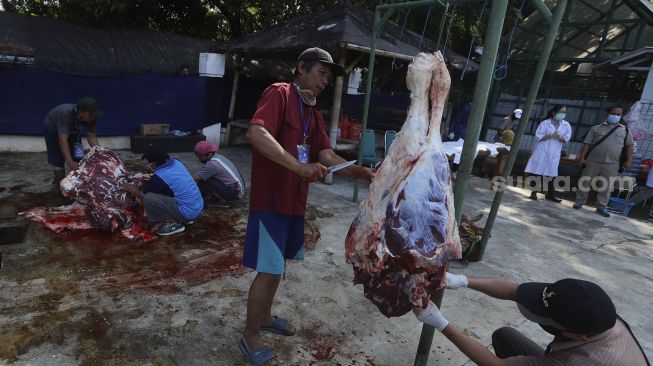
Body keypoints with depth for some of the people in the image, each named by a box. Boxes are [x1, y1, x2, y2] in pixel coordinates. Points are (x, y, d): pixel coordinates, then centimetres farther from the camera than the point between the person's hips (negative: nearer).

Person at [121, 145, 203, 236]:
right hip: (199, 207, 8)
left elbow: (145, 195, 3)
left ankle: (172, 223, -2)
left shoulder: (158, 178, -16)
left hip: (188, 213, -8)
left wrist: (136, 191, 21)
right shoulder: (176, 162, 3)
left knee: (148, 198, -15)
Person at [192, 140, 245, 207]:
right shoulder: (216, 156, 4)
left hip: (234, 193, -9)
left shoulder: (212, 164, -22)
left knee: (203, 180, -15)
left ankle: (223, 201, -4)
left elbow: (194, 179, -16)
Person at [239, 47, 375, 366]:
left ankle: (264, 316, 40)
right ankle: (250, 336, 19)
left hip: (294, 199, 9)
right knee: (269, 270, -1)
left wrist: (358, 171, -11)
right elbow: (256, 133, -27)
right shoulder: (278, 94, -10)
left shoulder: (313, 113, 14)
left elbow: (326, 155, 6)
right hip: (271, 198, -8)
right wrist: (300, 167, -34)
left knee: (278, 265, 20)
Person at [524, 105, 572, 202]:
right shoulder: (545, 123, -4)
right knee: (537, 172, -1)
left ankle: (550, 194, 13)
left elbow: (566, 140, 4)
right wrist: (550, 136, -20)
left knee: (552, 174, 5)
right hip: (542, 151, -3)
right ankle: (534, 192, 8)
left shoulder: (566, 125, 6)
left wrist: (560, 137, -17)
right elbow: (538, 137, -9)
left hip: (554, 153, 3)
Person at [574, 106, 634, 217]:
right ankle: (580, 200, 18)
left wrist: (628, 161, 2)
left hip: (612, 164, 1)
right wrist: (582, 157, -6)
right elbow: (587, 143, 2)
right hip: (592, 161, -1)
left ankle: (602, 207, 12)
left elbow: (629, 146, 12)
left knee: (606, 186, 3)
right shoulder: (596, 128, 7)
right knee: (585, 182, 3)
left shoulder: (625, 130, 12)